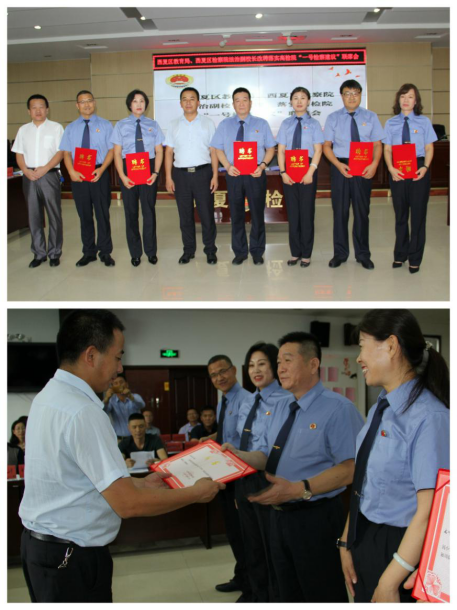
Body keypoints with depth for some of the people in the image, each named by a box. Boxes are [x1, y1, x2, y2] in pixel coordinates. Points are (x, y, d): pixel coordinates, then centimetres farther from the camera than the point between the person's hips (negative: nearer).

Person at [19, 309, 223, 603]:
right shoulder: (83, 412, -25)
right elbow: (127, 504, -25)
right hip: (72, 558, -9)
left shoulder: (47, 397, 5)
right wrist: (197, 493, -13)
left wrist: (141, 484, 14)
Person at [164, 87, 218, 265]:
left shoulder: (208, 123, 5)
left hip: (203, 172, -2)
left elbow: (213, 151, 2)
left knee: (206, 214, 0)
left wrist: (215, 176, -5)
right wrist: (168, 177, 1)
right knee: (185, 215, 8)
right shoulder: (174, 125, 10)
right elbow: (169, 152, 8)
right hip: (180, 173, 2)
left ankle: (210, 250, 12)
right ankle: (188, 250, 18)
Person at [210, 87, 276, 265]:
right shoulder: (225, 125, 8)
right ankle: (239, 252, 18)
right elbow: (218, 149, 7)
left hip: (255, 174, -1)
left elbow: (270, 148, 5)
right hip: (234, 174, 1)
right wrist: (228, 166, -9)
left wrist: (262, 165, -12)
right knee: (236, 215, 7)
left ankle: (257, 252, 16)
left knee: (257, 214, 4)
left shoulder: (261, 124, 5)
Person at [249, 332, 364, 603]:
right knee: (290, 594, 20)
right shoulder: (280, 408, 11)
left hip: (316, 518, -7)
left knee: (322, 598, 5)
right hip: (280, 514, 8)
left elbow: (350, 468, -23)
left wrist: (297, 489, -29)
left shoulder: (338, 408, -15)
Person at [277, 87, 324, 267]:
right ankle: (295, 253, 16)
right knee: (292, 211, 7)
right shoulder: (286, 124, 7)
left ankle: (306, 254, 11)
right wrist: (283, 172, -8)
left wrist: (310, 172, -15)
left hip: (307, 170, -2)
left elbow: (318, 150, -5)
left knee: (306, 211, 2)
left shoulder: (314, 124, 1)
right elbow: (281, 150, 3)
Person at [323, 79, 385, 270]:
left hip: (364, 169, 0)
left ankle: (363, 254, 16)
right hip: (340, 167, 0)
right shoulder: (333, 118, 5)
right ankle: (340, 254, 15)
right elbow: (327, 145, 2)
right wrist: (339, 165, -14)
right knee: (340, 211, 4)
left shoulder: (370, 117, 6)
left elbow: (377, 144, 2)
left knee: (362, 211, 6)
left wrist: (374, 164, -15)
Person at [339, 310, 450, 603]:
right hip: (363, 540, 8)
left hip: (400, 547, -8)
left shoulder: (429, 417, -23)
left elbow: (429, 511, -24)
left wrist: (390, 582, -21)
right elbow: (363, 485, 9)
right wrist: (347, 542, 5)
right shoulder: (379, 409, 4)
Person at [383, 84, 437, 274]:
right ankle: (400, 256, 24)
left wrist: (425, 167, -15)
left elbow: (429, 148, 1)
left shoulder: (424, 122, 2)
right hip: (397, 171, 2)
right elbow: (387, 149, 3)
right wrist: (391, 169, -13)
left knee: (418, 213, 3)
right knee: (400, 214, 11)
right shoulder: (391, 123, 5)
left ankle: (415, 259, 13)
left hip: (418, 170, -1)